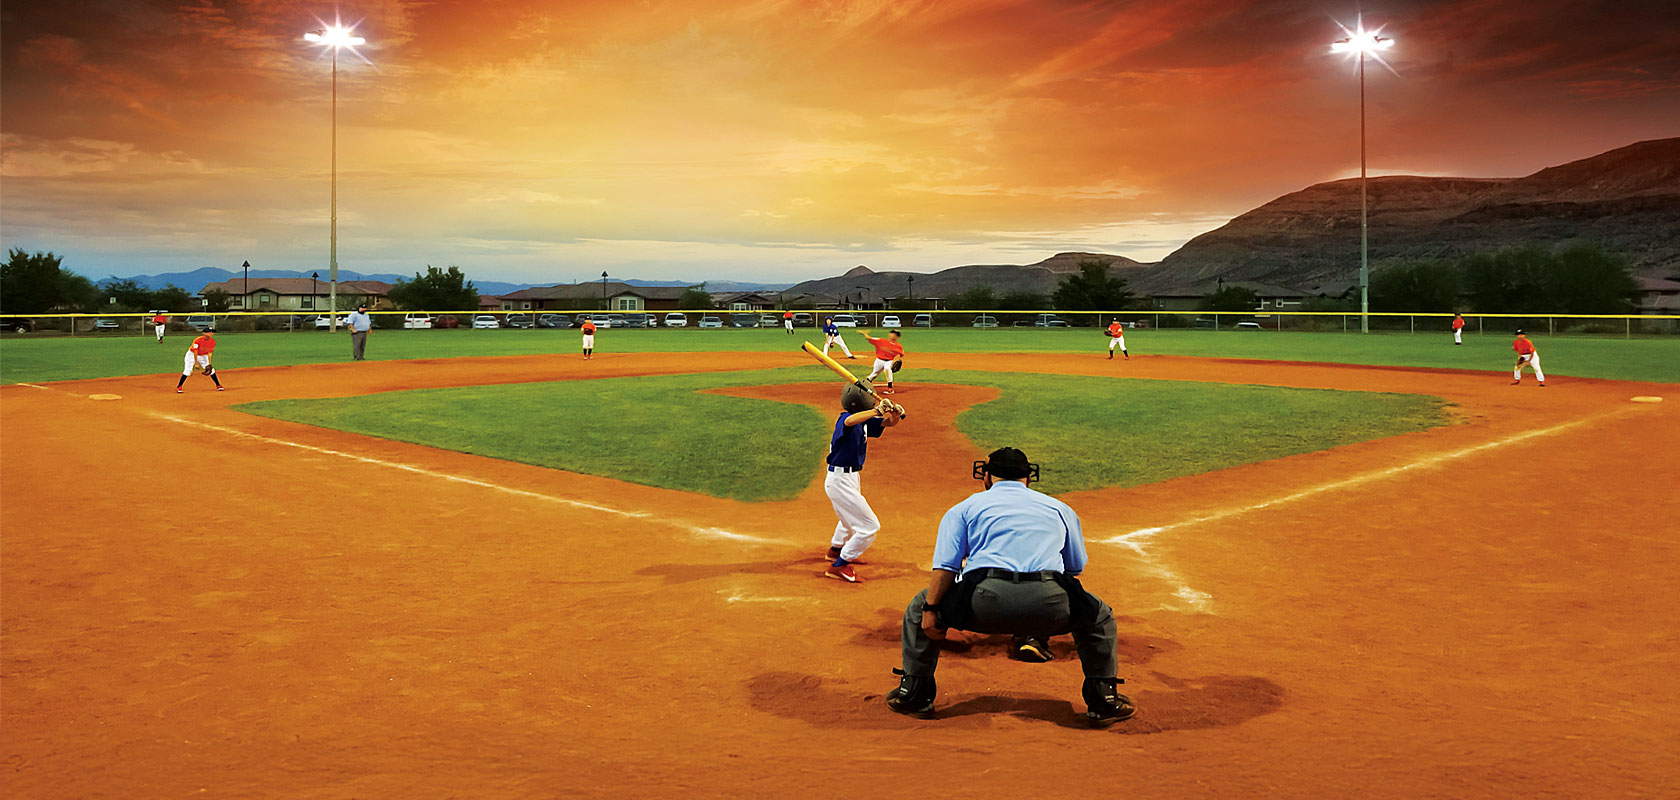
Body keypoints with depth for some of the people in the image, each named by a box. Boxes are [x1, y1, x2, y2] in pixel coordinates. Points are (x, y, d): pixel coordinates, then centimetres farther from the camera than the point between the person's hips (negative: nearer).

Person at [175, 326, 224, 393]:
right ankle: (178, 387, -8)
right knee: (187, 370, -15)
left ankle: (218, 385, 10)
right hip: (192, 355, -4)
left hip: (203, 356, 4)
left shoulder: (212, 342, -15)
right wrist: (196, 363, -28)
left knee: (211, 370, -4)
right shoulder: (197, 341, -29)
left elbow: (209, 354, -12)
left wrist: (209, 364, -19)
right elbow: (195, 353, -26)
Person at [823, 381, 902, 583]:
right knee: (870, 526, -8)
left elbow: (889, 423, 6)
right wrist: (877, 411, -51)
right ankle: (839, 565, 0)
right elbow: (850, 421, -48)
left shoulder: (865, 421, 3)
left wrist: (895, 414, -16)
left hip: (852, 478, 10)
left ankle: (836, 550, 58)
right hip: (841, 481, -10)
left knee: (852, 517, 34)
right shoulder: (846, 419, -24)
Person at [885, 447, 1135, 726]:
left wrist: (930, 611, 7)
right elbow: (1076, 567, 31)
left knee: (920, 607, 26)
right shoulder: (1059, 508, 29)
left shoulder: (965, 507, 22)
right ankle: (1104, 700, 26)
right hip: (1049, 605, 1)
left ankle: (913, 693, 24)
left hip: (985, 601, -1)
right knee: (1098, 616, 32)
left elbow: (945, 565, 8)